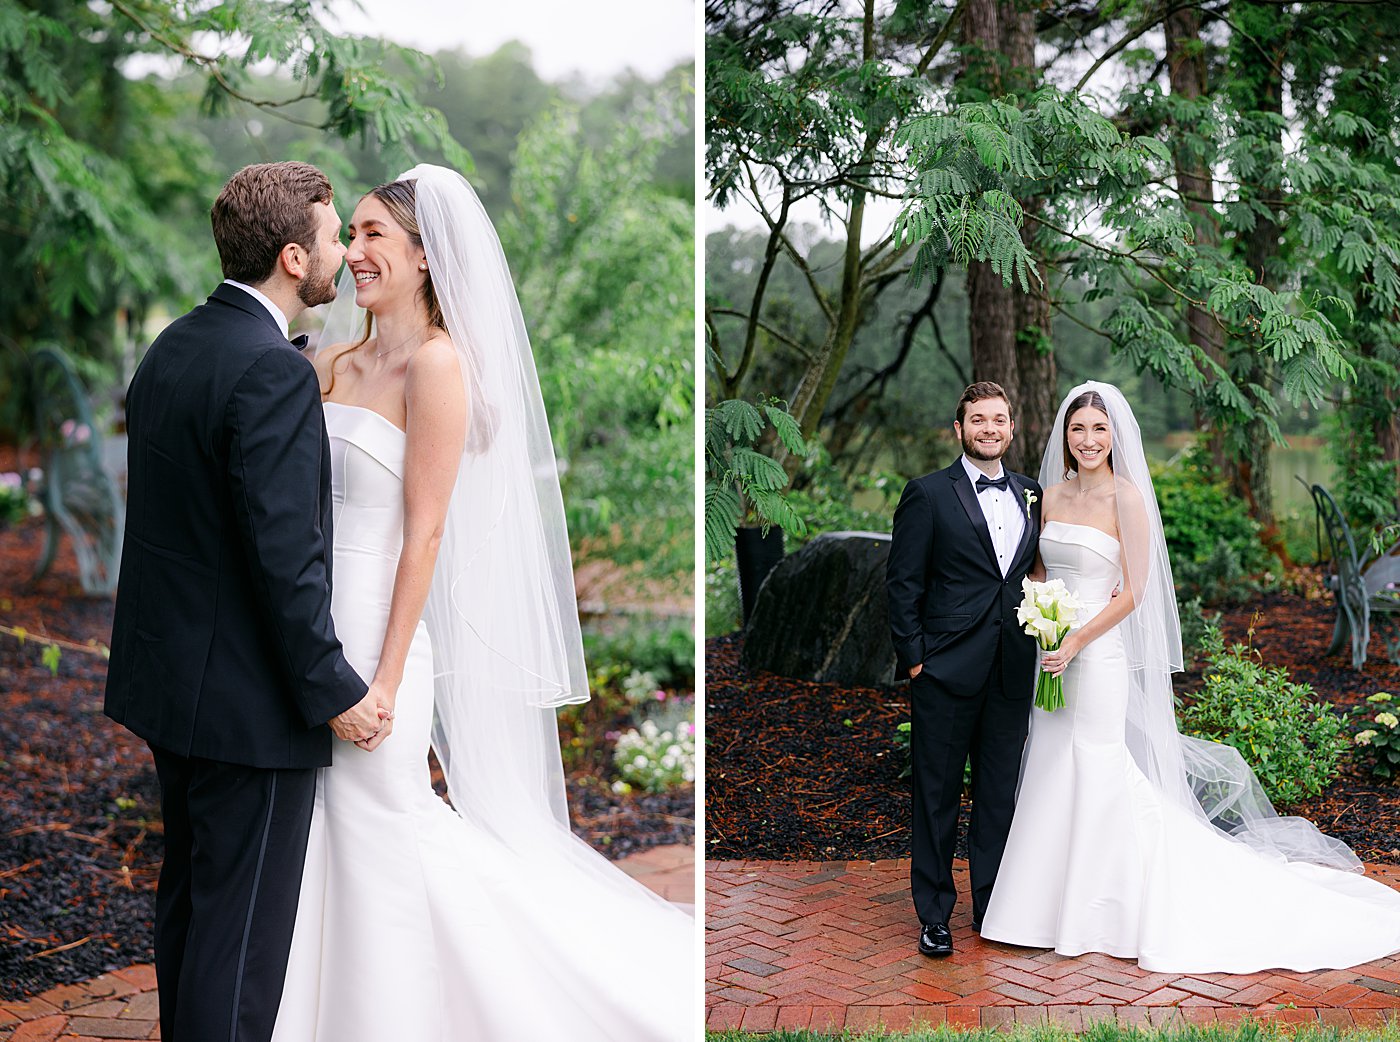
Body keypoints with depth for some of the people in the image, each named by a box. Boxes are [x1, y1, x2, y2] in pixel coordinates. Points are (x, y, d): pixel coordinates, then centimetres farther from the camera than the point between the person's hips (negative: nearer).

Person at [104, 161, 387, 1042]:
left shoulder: (172, 347, 7)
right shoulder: (274, 372, -21)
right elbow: (284, 555, -24)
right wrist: (334, 691, -16)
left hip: (169, 674, 10)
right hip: (249, 698, -9)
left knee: (188, 895, 23)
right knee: (242, 926, 3)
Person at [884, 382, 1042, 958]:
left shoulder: (1030, 494, 11)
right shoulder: (928, 494, -4)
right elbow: (902, 584, -4)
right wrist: (913, 659, -9)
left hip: (1013, 672, 4)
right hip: (946, 672, -4)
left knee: (999, 795, 13)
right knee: (937, 796, 5)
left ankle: (993, 906, 26)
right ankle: (934, 915, 17)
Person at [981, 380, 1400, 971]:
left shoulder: (1127, 497, -10)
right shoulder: (1052, 495, 8)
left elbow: (1132, 592, -12)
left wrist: (1074, 643, -17)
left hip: (1098, 652, -6)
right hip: (1051, 653, 6)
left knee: (1097, 771, 1)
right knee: (1051, 770, 11)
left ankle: (1099, 913, 16)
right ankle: (1055, 901, 26)